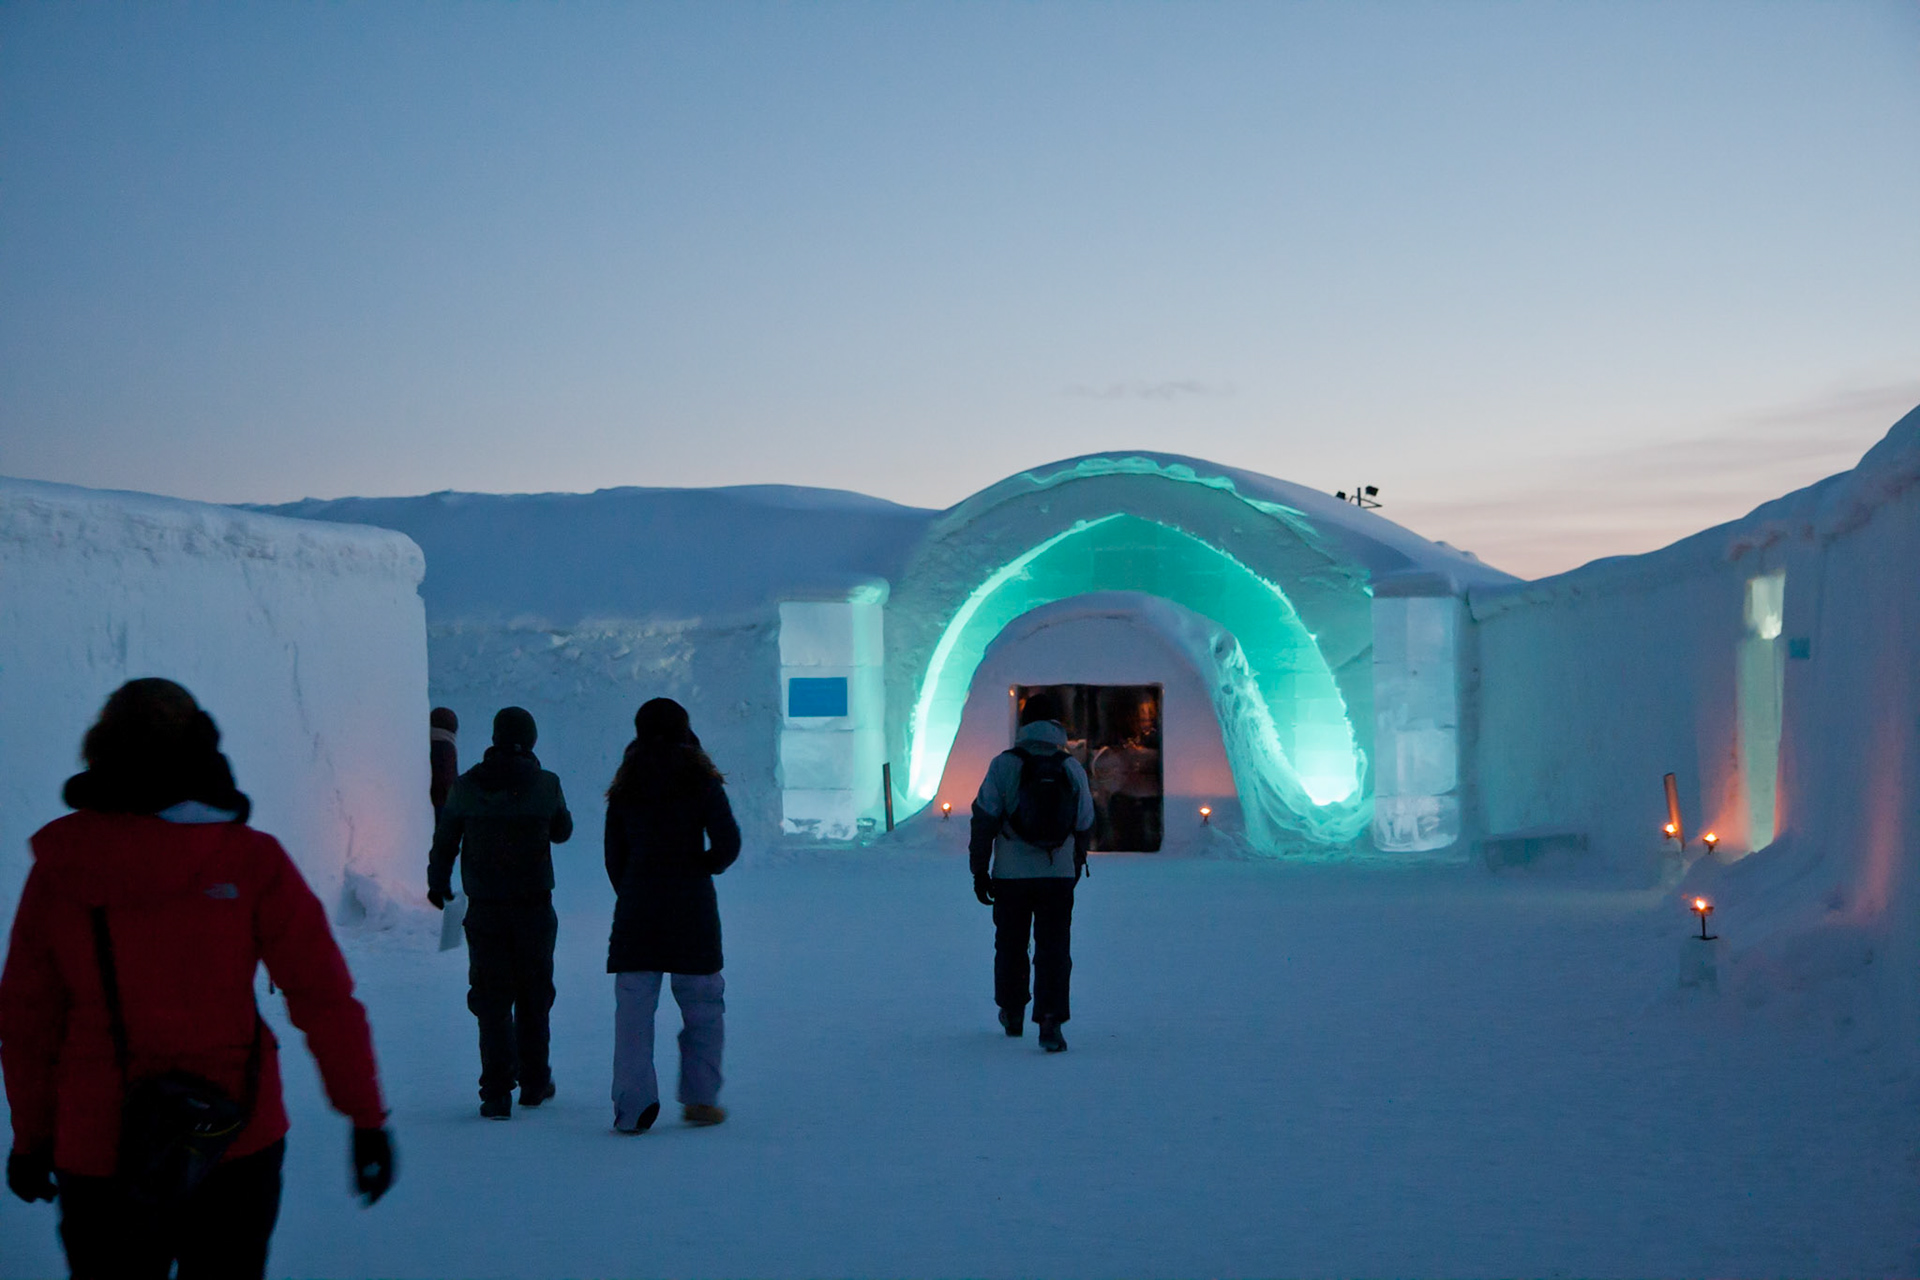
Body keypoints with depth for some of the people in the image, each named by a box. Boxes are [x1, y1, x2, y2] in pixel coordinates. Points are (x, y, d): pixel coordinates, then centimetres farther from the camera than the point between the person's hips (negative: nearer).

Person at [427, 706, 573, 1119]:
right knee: (533, 996, 14)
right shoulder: (545, 784, -6)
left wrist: (438, 883, 23)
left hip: (484, 910, 0)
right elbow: (562, 831, 9)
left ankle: (497, 1093, -4)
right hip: (534, 907, 0)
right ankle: (534, 1082, 23)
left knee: (491, 999, 4)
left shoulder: (466, 786, -3)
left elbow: (444, 840, 6)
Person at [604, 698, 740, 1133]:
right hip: (691, 906, -2)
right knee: (703, 1004, 9)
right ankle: (699, 1098, 9)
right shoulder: (700, 780, -1)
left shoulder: (624, 788, 7)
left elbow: (614, 858, 8)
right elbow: (728, 842, -9)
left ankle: (633, 1107, -3)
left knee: (633, 1008, 3)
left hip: (635, 908, 2)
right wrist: (706, 866, 10)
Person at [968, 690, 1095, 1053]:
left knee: (1010, 945, 16)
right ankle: (1050, 1023, -11)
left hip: (1010, 875, -1)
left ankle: (1012, 1013, 29)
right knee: (1054, 949, 1)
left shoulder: (1004, 765, -7)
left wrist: (979, 870, 0)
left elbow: (984, 820, -8)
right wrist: (1076, 863, 26)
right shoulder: (1073, 769, 1)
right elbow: (1085, 826, 9)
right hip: (1059, 875, 1)